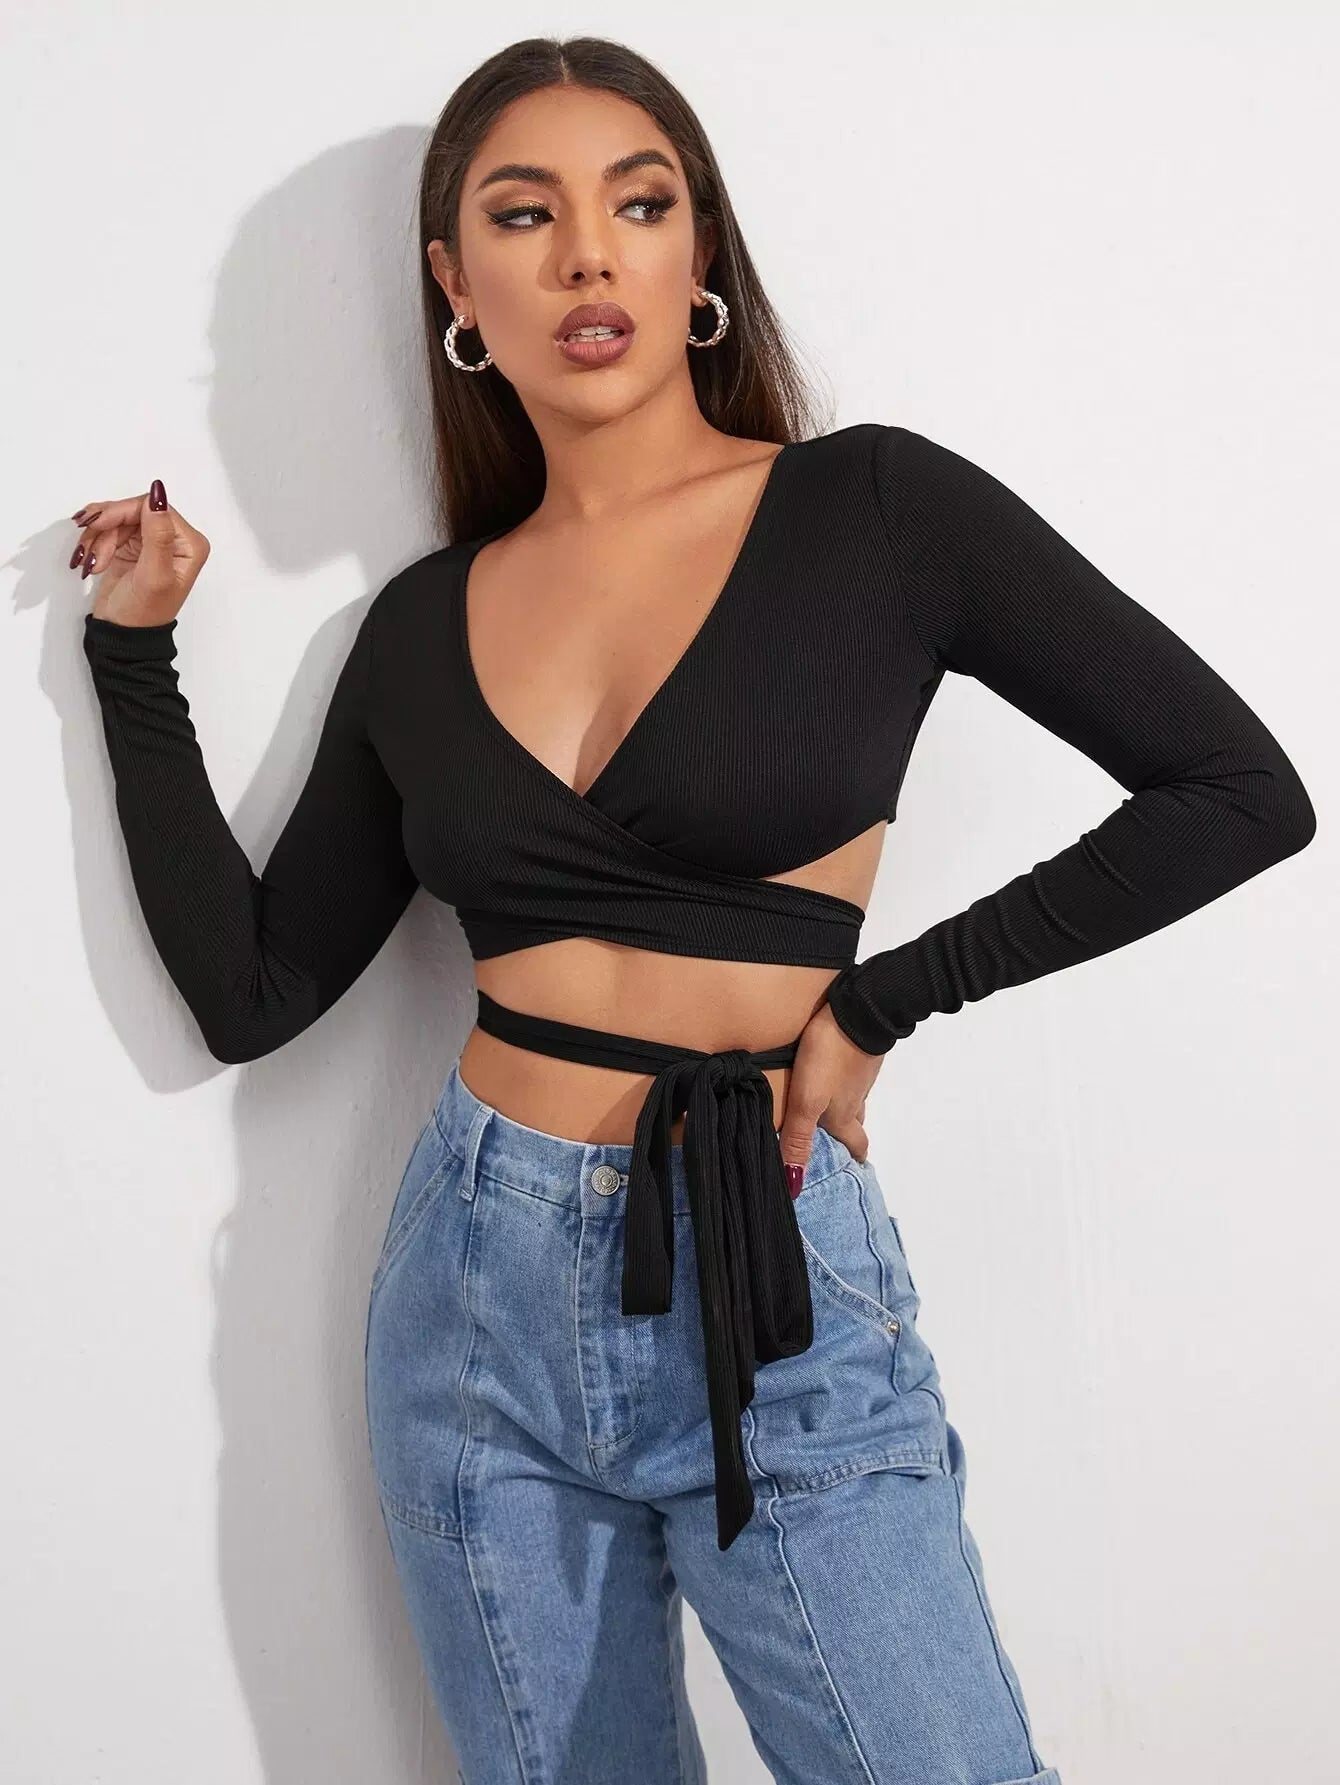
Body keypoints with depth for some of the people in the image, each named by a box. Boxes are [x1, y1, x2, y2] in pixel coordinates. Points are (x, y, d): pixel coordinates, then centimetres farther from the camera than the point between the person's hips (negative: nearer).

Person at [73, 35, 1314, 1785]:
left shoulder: (872, 510, -5)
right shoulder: (425, 620, 6)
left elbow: (1241, 791, -7)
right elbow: (251, 992, 8)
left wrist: (886, 997, -7)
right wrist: (136, 655, 7)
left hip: (775, 1294, -3)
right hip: (482, 1302, 4)